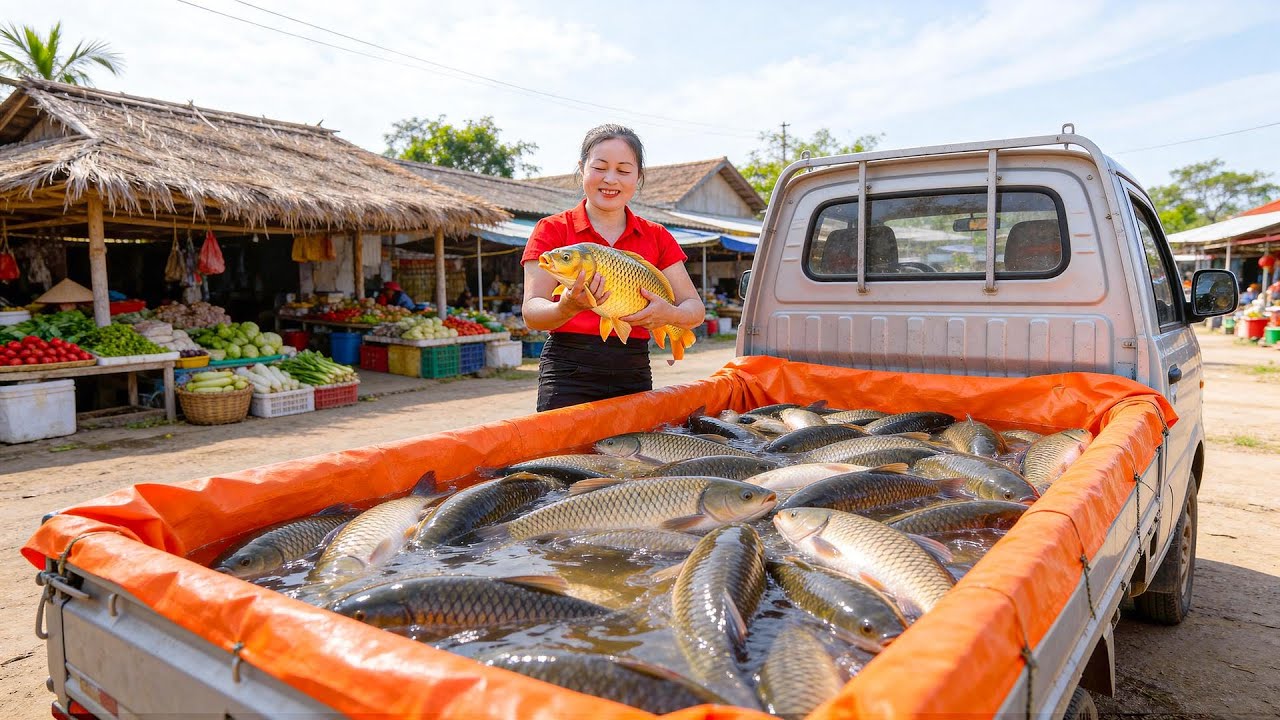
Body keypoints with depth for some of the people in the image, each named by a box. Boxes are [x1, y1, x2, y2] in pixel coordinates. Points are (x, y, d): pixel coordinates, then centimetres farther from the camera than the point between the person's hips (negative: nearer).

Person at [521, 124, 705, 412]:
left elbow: (696, 309, 5)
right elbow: (531, 312, -7)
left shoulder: (656, 237, 10)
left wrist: (668, 314, -18)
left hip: (634, 375, 3)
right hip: (569, 377, -3)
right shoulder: (552, 229, 1)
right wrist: (568, 306, -29)